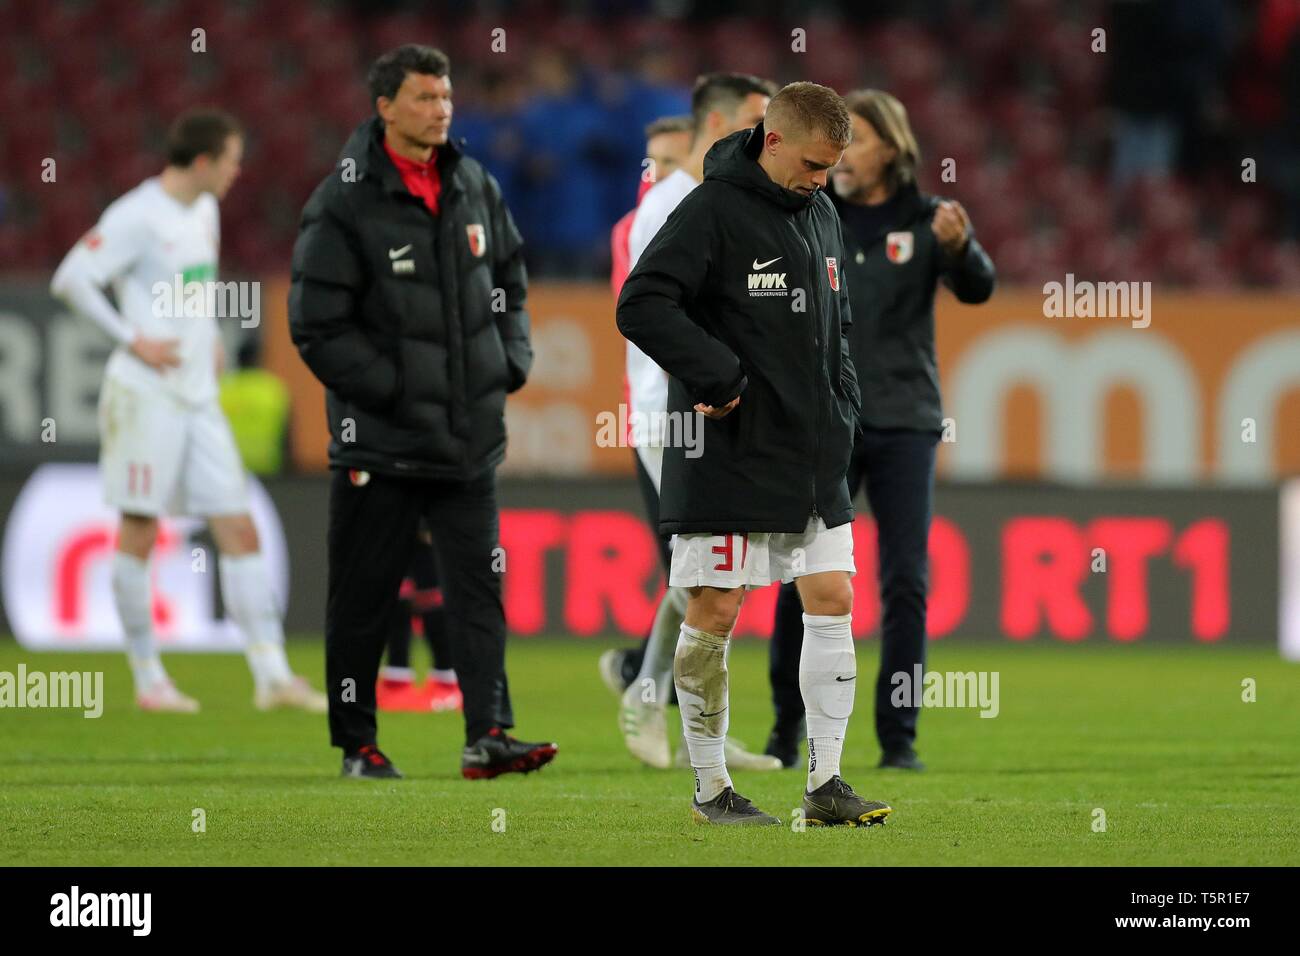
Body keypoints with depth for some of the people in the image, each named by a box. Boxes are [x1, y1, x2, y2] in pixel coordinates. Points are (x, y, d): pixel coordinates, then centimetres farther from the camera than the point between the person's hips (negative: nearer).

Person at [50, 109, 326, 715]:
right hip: (145, 397, -8)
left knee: (239, 531, 1)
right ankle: (148, 680, 6)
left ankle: (272, 676, -2)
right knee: (139, 534, 0)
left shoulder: (204, 211, 14)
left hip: (198, 398, 8)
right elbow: (70, 279, -16)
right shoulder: (137, 216, -12)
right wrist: (133, 340, -16)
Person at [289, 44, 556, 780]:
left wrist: (511, 361, 7)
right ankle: (357, 743, 14)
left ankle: (487, 734, -4)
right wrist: (391, 388, -15)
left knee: (480, 583, -2)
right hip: (380, 441, -5)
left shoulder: (475, 189, 8)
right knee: (364, 598, 4)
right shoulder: (345, 204, -11)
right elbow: (318, 326, -12)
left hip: (469, 437, 5)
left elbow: (509, 281, 22)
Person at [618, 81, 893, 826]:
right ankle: (712, 787, 9)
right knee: (715, 612, -1)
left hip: (815, 455, 7)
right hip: (730, 454, -7)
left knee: (834, 600, 2)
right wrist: (719, 376, -22)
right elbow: (641, 306, -21)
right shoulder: (714, 212, -12)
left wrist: (842, 403, 11)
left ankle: (826, 783, 6)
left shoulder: (822, 215, 13)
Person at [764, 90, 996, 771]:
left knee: (905, 582, -4)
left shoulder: (924, 221, 1)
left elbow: (976, 289, -14)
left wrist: (959, 249, -35)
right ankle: (787, 727, 10)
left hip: (903, 423, -1)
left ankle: (899, 738, 1)